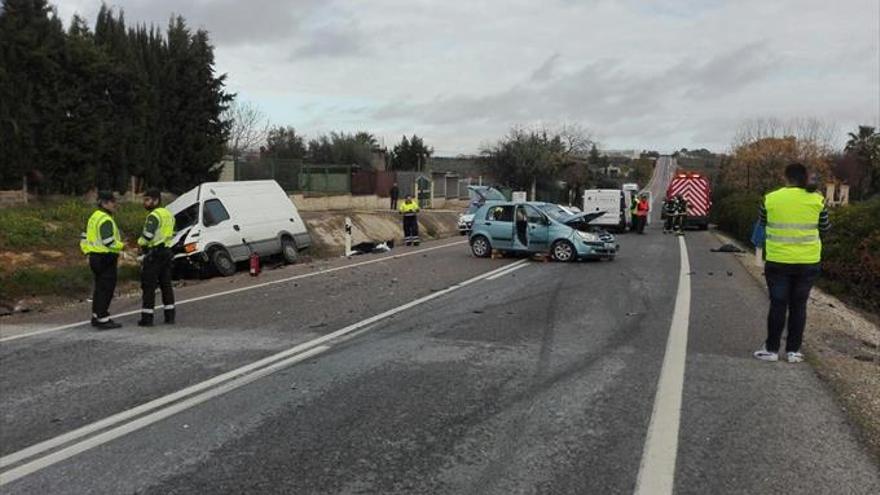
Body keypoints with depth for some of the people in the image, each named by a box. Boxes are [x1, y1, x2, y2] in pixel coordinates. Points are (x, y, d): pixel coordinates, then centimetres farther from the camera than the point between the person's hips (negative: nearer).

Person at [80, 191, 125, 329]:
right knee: (106, 288, -6)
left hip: (95, 257, 10)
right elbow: (109, 242, -25)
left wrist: (88, 253, 24)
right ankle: (103, 319, -4)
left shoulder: (94, 217, 16)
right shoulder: (105, 220, -17)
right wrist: (123, 246, -12)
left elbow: (84, 239, 20)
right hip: (106, 258, -10)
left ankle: (97, 316, 26)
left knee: (100, 288, 18)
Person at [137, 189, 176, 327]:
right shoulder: (168, 214, 16)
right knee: (166, 284, 13)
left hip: (154, 254, -9)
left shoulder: (154, 215, -14)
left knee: (148, 286, -3)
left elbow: (148, 235, -24)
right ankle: (170, 315, 14)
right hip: (167, 251, 9)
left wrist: (140, 242, -7)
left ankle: (147, 318, -2)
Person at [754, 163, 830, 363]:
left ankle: (772, 349, 9)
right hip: (808, 262, 1)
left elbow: (763, 222, 10)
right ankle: (793, 350, 14)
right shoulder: (816, 200, -4)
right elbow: (825, 226, 9)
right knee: (798, 306, 10)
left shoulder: (771, 198, -6)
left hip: (778, 261, -1)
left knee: (777, 305, 6)